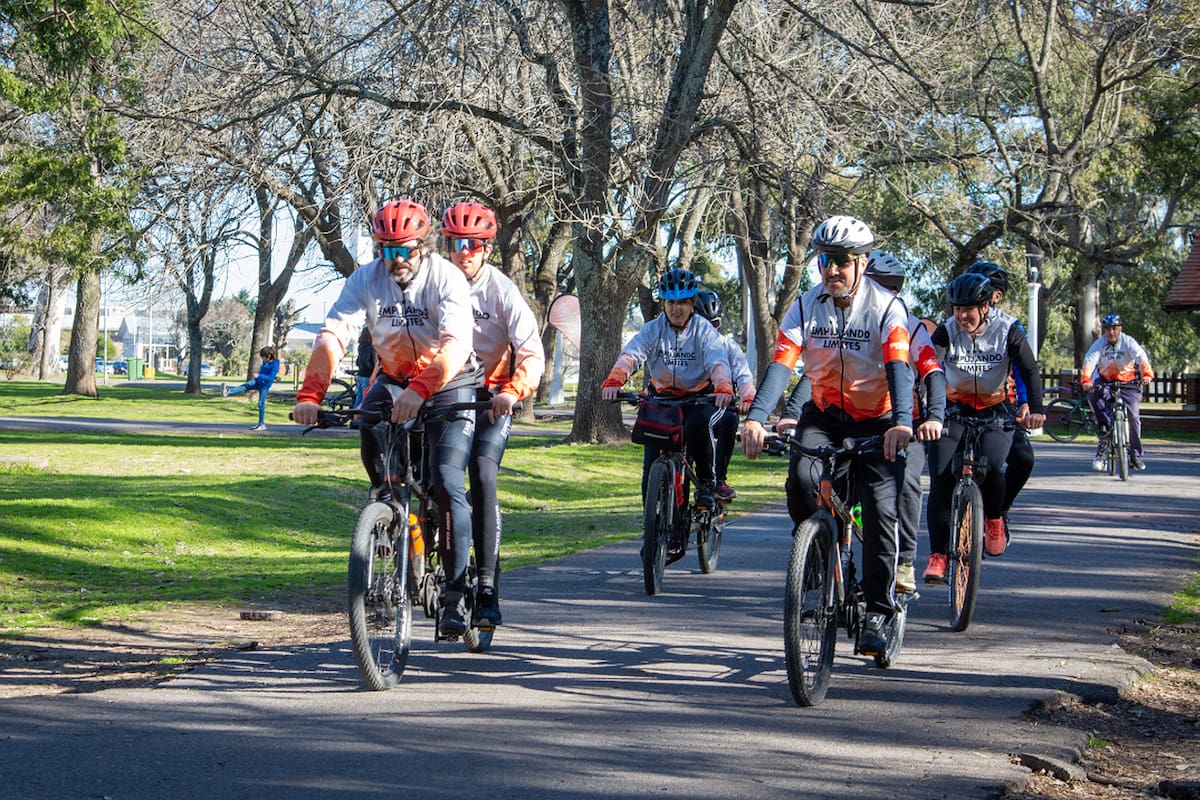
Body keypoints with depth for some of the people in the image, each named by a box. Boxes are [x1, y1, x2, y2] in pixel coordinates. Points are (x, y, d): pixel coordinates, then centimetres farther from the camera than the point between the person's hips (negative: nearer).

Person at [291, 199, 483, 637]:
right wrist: (310, 395, -41)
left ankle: (456, 596, -11)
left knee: (447, 484, -16)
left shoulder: (446, 278, -23)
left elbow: (454, 345, -37)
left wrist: (419, 391, -54)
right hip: (393, 378, 4)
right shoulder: (366, 279, -13)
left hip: (448, 381, -4)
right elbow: (332, 335, -25)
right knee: (368, 424, -26)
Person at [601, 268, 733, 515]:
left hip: (698, 397, -2)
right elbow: (630, 355, -22)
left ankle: (707, 481, -12)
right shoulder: (653, 329, -7)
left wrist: (723, 388, -49)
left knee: (698, 425, -35)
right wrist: (614, 381, -43)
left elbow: (718, 363, -26)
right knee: (651, 466, -10)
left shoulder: (704, 330, -11)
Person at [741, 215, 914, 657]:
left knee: (881, 511, -15)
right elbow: (780, 364, -18)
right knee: (802, 477, -28)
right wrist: (755, 417, -35)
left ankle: (877, 613, -4)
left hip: (876, 422, -2)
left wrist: (902, 422, -46)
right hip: (823, 416, 2)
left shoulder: (887, 307, -14)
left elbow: (898, 367, -28)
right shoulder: (806, 307, -7)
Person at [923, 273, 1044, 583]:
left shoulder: (1007, 331, -11)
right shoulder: (946, 332, -11)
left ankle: (994, 519, 5)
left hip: (995, 413, -1)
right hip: (955, 412, 1)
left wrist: (1035, 410, -31)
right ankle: (938, 554, -10)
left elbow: (1030, 372, -14)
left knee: (990, 466, -27)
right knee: (940, 479, -16)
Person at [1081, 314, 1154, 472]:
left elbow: (1141, 357, -28)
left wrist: (1147, 374, -48)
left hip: (1128, 383, -1)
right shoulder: (1099, 344, -10)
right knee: (1093, 395, -32)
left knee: (1133, 415, -12)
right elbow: (1089, 361, -24)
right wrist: (1085, 380, -44)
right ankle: (1105, 428, -19)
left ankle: (1135, 454, 3)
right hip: (1106, 381, 1)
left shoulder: (1128, 342, -13)